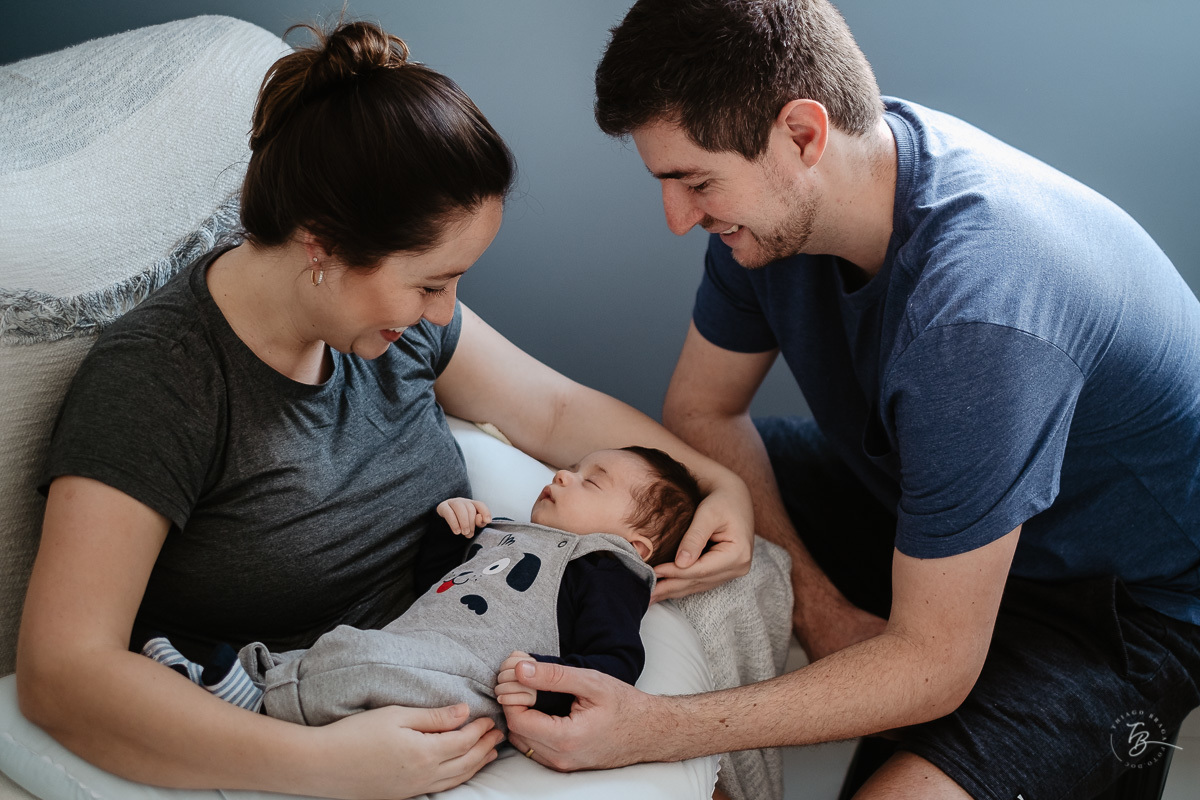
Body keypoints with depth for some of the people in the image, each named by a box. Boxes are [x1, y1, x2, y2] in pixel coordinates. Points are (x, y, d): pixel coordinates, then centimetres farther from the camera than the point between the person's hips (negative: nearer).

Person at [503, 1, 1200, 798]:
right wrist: (816, 602, -14)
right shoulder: (782, 194, -15)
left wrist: (653, 730, -35)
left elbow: (932, 668, -33)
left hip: (1116, 603, -7)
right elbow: (701, 409, -1)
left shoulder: (975, 316, -39)